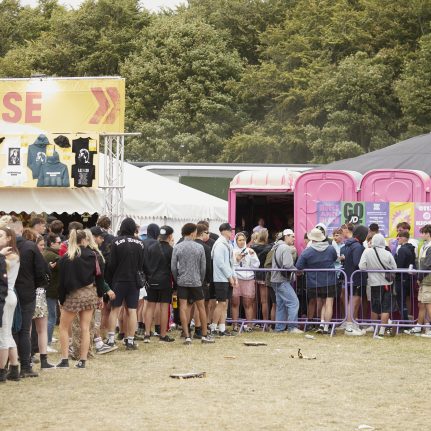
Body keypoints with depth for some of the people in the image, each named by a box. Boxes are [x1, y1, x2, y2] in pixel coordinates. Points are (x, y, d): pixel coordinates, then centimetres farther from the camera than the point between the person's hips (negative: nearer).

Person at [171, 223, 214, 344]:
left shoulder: (177, 247, -3)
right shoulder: (199, 247, -4)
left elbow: (173, 267, -3)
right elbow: (203, 267, 0)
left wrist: (176, 280, 11)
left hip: (182, 281, 0)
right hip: (196, 282, 0)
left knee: (183, 308, 0)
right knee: (201, 307, 10)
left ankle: (187, 336, -4)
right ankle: (204, 335, 16)